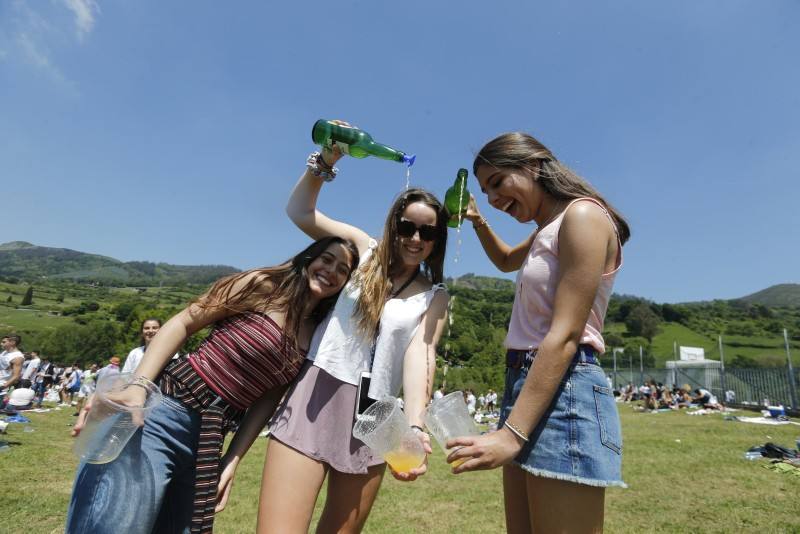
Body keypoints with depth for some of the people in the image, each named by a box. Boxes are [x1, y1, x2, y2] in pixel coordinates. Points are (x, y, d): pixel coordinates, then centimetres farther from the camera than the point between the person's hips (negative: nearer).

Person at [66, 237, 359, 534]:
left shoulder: (314, 338, 8)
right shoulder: (263, 284, -6)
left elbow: (268, 399, 10)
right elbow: (183, 324, -7)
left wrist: (232, 461, 5)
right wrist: (138, 385, -18)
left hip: (210, 437, 6)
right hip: (163, 413, -6)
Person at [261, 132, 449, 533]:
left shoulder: (434, 297, 6)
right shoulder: (366, 251, 7)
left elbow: (420, 355, -9)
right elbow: (299, 212, 5)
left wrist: (414, 425, -25)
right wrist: (325, 161, -10)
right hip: (316, 397, -1)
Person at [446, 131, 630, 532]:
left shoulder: (582, 215, -11)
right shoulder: (548, 229, 18)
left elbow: (565, 336, -19)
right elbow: (507, 262, 40)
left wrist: (510, 433, -23)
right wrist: (479, 222, 20)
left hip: (563, 392, -10)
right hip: (526, 381, 10)